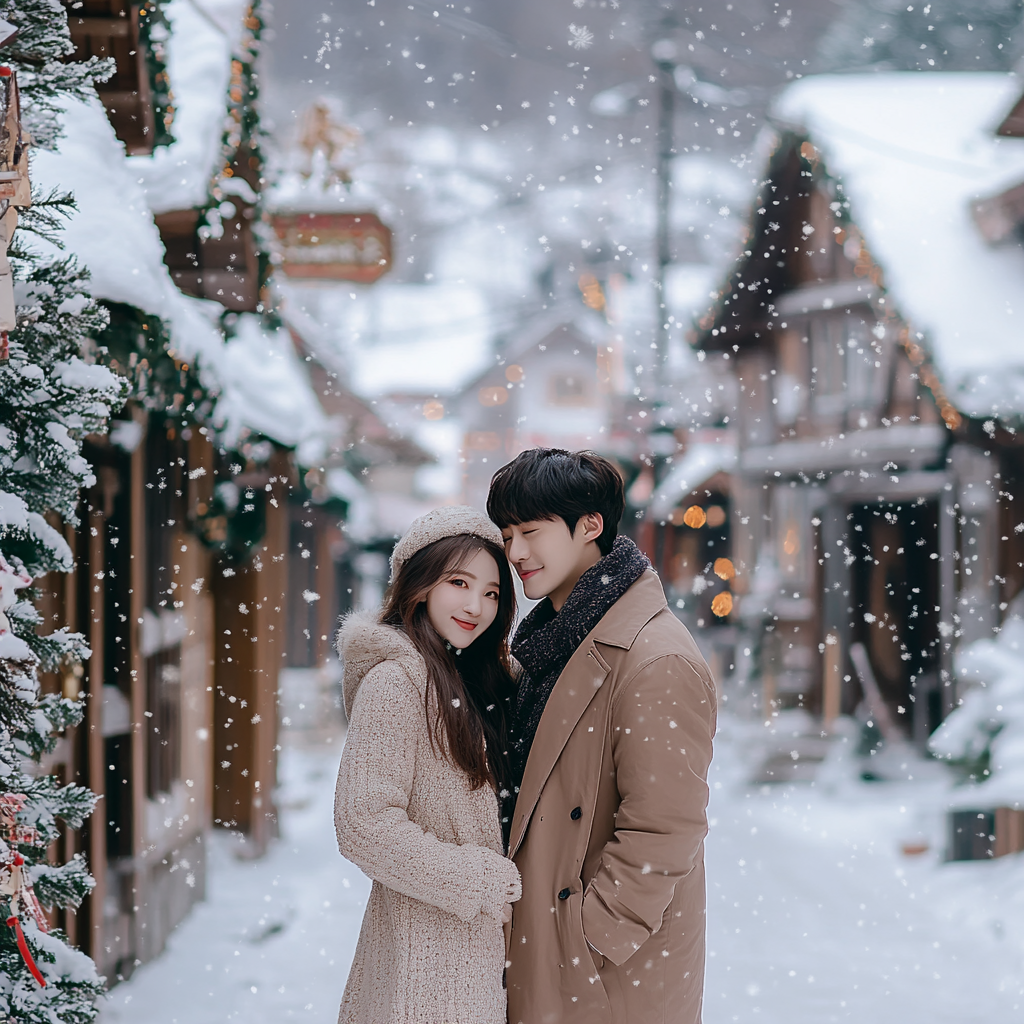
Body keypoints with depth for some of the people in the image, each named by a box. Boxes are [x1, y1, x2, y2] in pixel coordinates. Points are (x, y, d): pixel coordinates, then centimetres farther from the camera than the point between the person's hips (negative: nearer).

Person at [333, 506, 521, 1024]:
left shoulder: (467, 680, 14)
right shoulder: (394, 680, -14)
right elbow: (364, 826, -21)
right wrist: (483, 883, -16)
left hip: (474, 938, 8)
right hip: (425, 945, -8)